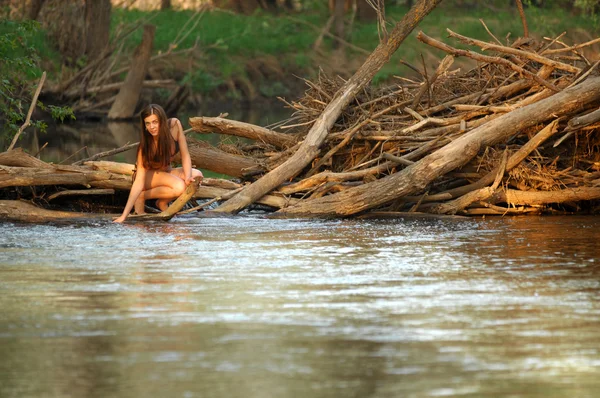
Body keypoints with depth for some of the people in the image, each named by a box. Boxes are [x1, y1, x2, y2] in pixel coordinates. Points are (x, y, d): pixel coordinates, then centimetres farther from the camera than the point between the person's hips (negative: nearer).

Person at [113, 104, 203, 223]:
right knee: (179, 187, -33)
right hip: (148, 175, -5)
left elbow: (185, 155, -12)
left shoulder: (175, 125, -20)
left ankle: (163, 202, -6)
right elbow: (139, 182, -30)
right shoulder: (145, 145, -28)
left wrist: (188, 177, -31)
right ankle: (142, 197, -12)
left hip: (166, 172, 5)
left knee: (197, 175, -22)